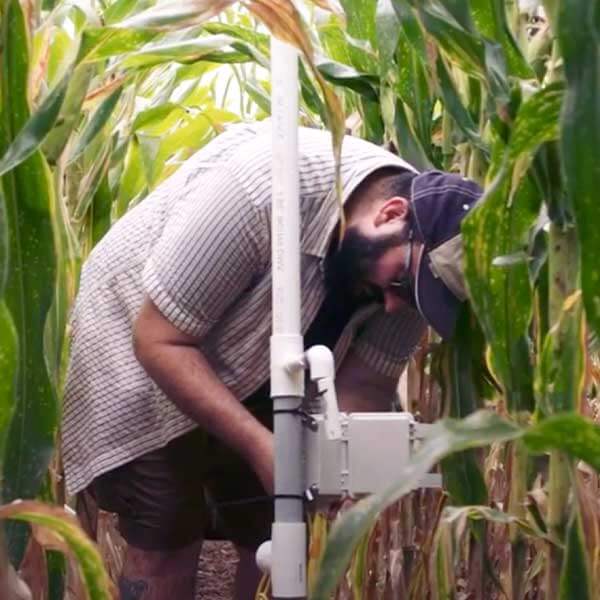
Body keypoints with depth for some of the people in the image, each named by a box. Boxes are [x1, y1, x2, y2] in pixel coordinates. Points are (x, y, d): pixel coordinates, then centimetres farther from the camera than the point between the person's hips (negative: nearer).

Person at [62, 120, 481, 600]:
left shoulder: (413, 258, -18)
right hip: (141, 336, -5)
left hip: (257, 371, 5)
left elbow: (363, 386, -13)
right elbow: (158, 341, -32)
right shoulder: (264, 186, -38)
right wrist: (260, 446, -39)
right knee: (167, 543, -9)